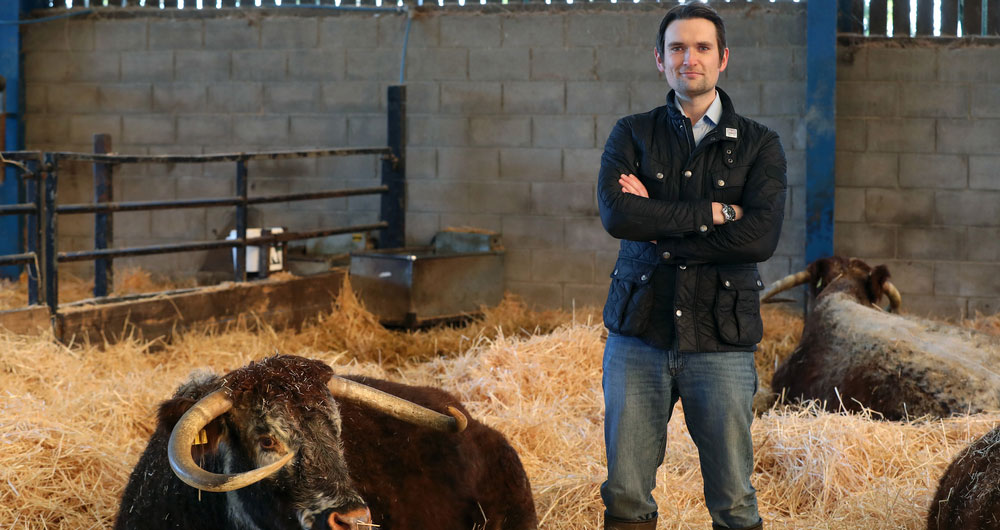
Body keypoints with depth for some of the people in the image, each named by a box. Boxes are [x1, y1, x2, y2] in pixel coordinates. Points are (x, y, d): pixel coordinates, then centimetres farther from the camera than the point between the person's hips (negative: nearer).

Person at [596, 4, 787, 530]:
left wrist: (659, 227, -9)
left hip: (721, 342, -1)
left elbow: (761, 236, -11)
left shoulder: (759, 145, 5)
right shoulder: (632, 135, 9)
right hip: (638, 334, 1)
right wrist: (714, 213, -11)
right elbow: (616, 213, -10)